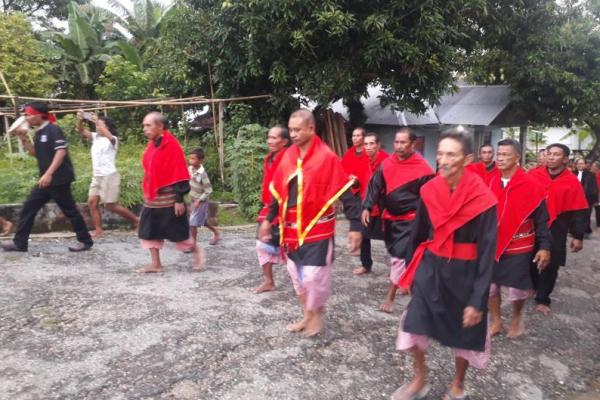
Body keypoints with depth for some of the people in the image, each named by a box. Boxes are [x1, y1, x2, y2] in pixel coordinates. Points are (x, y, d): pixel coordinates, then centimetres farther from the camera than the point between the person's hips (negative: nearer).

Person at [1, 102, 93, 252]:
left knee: (69, 210, -2)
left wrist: (49, 173, -27)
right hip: (46, 180, 9)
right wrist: (24, 139, 10)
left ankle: (85, 241, 8)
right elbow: (36, 153, 24)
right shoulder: (39, 133, 14)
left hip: (58, 179, -9)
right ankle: (19, 243, 17)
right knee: (28, 208, 10)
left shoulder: (53, 130, -12)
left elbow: (61, 151, -22)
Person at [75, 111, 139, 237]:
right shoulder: (95, 137, 9)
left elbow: (109, 136, -33)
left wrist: (98, 122, -40)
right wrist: (80, 120, -22)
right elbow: (81, 131, -3)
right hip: (97, 176, 7)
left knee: (111, 206, -2)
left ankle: (136, 220, 13)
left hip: (109, 176, -7)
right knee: (92, 202, 0)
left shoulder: (113, 140, -10)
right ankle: (98, 230, 7)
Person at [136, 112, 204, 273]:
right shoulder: (151, 145, 8)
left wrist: (179, 199, -18)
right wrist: (147, 192, 18)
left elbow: (179, 175, -17)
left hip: (169, 198, -8)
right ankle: (156, 264, 19)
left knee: (178, 231, 2)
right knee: (149, 231, 9)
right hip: (152, 198, 8)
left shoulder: (172, 145, -15)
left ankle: (197, 252, 26)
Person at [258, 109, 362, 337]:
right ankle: (307, 316, 34)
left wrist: (355, 227, -16)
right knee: (297, 275, 15)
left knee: (314, 276, -3)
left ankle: (317, 315, 25)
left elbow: (346, 193, -14)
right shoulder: (287, 156, 5)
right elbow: (278, 191, 15)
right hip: (292, 229, 7)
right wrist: (269, 220, 17)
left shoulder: (327, 157, -14)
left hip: (317, 229, -6)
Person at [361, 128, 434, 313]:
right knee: (395, 253, 18)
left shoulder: (422, 168, -13)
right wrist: (367, 207, -11)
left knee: (400, 256, -10)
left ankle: (390, 296, 1)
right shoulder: (387, 164, 0)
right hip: (390, 217, 6)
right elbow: (375, 186, 1)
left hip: (410, 219, -6)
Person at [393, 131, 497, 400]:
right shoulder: (429, 191, -6)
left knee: (464, 334, 14)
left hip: (464, 275, -3)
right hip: (430, 269, 3)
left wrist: (478, 299, -14)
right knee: (412, 328, 2)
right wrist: (410, 272, 12)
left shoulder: (482, 199, -18)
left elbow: (487, 252, -14)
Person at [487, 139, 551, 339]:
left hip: (519, 247, -4)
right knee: (489, 285, 8)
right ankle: (495, 321, 28)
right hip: (492, 245, 4)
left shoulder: (532, 186, -12)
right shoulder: (491, 183, 1)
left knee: (518, 288, 6)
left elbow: (541, 219, -9)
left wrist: (544, 246, -12)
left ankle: (516, 317, 36)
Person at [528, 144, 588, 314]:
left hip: (555, 232, -1)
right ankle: (532, 286, 38)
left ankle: (542, 299, 22)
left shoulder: (572, 182, -5)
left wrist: (578, 236, -4)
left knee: (550, 266, 6)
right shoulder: (533, 175, -3)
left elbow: (578, 211, -2)